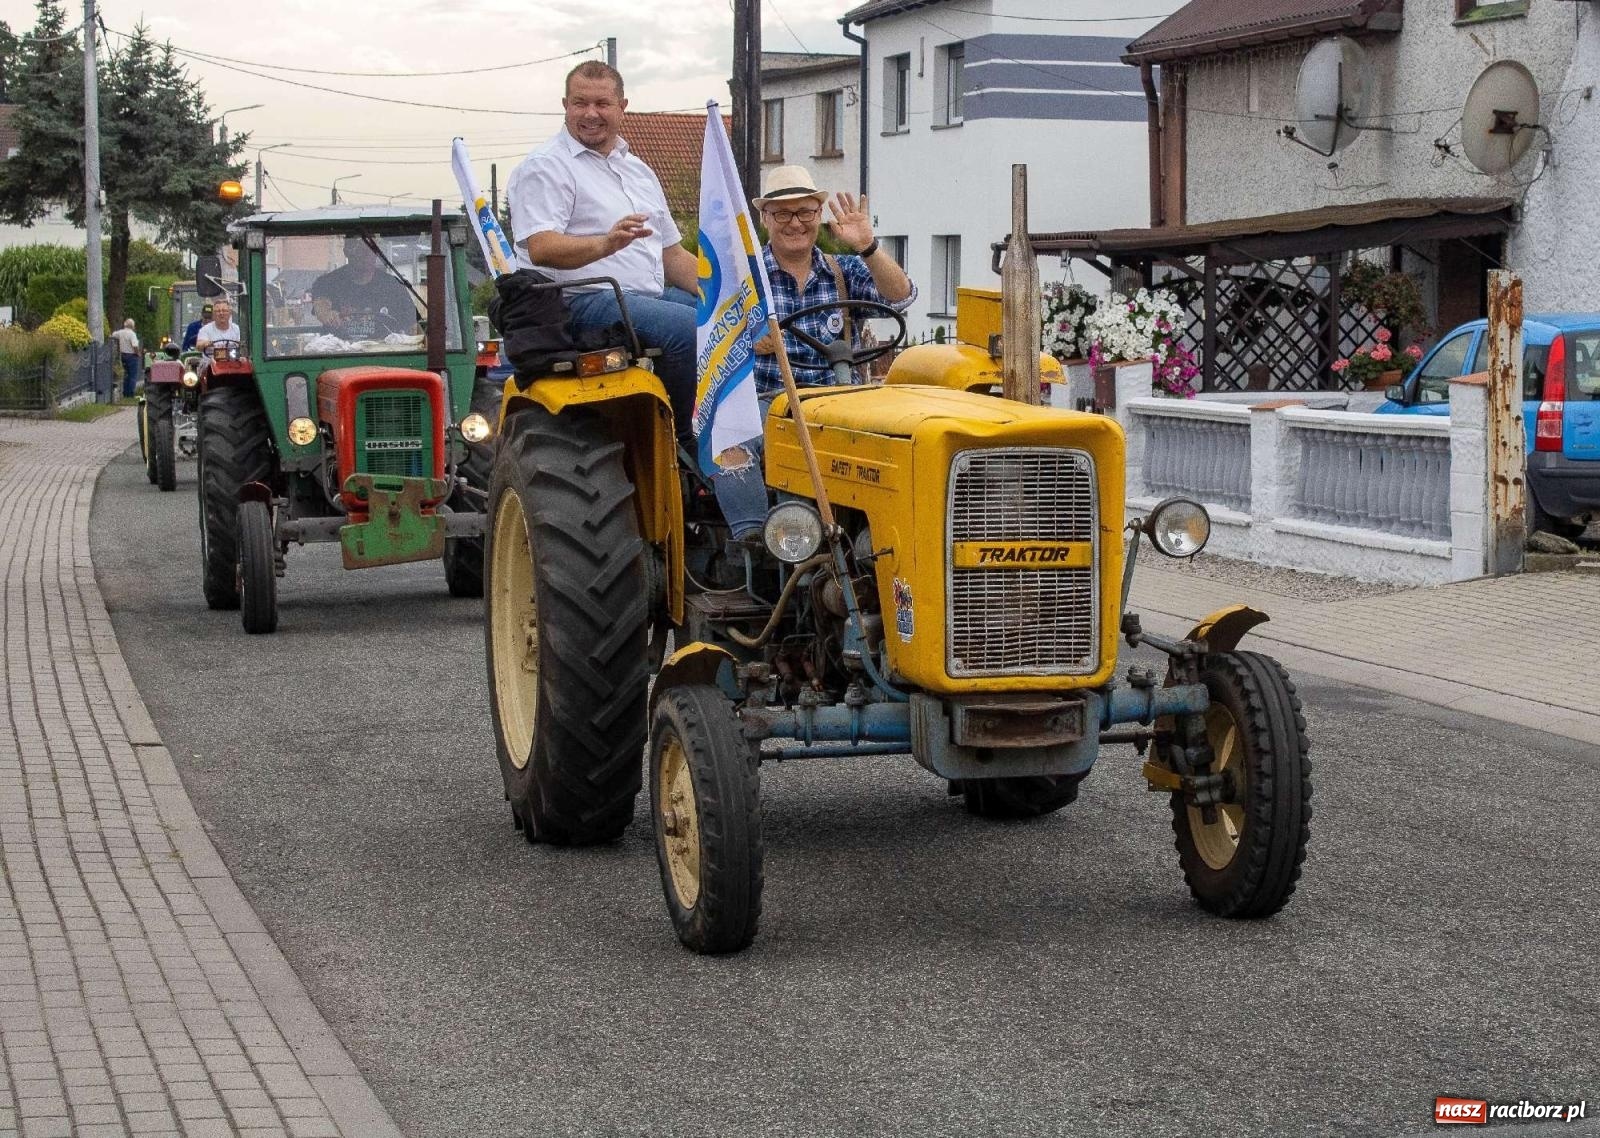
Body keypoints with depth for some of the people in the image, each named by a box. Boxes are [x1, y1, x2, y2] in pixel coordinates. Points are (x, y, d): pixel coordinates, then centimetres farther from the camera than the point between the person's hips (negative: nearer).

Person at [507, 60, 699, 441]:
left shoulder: (638, 171, 22)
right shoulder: (545, 167, -5)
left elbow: (672, 255, 24)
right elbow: (541, 248, -20)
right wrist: (604, 244, -38)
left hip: (651, 296, 9)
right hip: (582, 301, -9)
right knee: (690, 328, -30)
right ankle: (678, 443, -18)